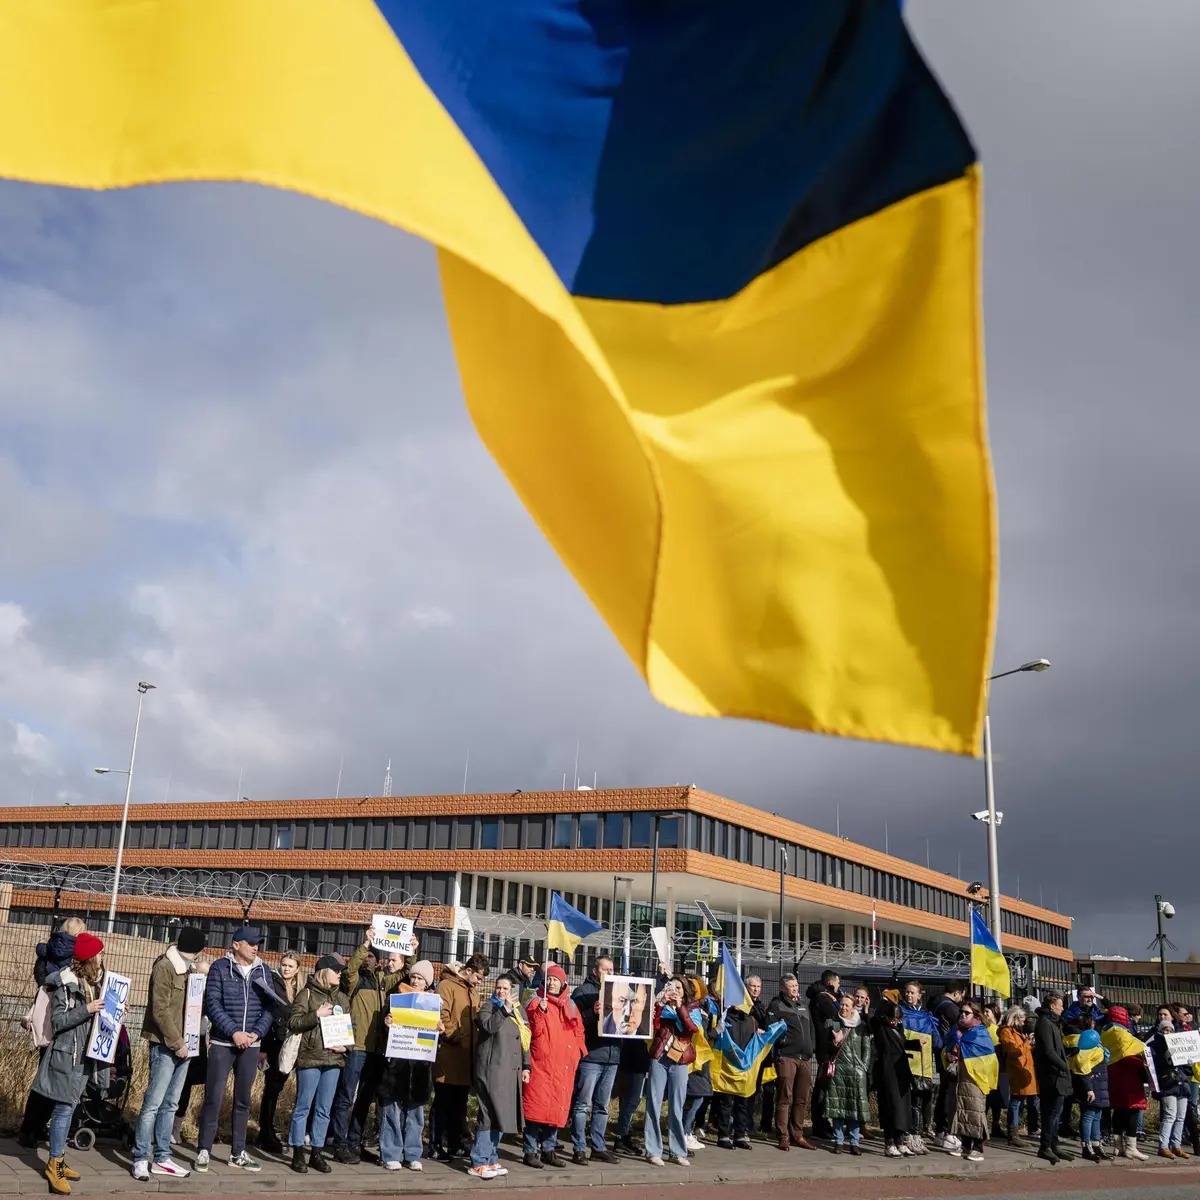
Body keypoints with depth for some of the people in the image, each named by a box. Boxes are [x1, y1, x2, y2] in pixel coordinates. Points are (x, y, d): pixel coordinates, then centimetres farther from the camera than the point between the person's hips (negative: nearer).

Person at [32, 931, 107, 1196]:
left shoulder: (92, 981, 11)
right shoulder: (64, 983, -14)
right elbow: (56, 1021, -16)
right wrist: (86, 1010, -23)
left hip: (84, 1054, 8)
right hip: (66, 1055, -8)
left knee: (69, 1108, 12)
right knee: (63, 1109, -6)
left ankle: (59, 1161, 19)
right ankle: (53, 1166, 2)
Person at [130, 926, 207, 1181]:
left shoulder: (187, 968, 15)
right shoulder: (164, 967, -11)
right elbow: (160, 1010, -16)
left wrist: (188, 1041, 6)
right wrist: (177, 1043, -14)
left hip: (184, 1045, 8)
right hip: (166, 1046, -8)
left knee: (170, 1105, 11)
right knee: (153, 1104, -4)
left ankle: (162, 1158, 17)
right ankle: (141, 1159, 4)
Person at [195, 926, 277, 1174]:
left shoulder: (263, 971, 7)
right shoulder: (220, 968, -4)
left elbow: (270, 1007, 6)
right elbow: (212, 1004, -10)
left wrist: (256, 1033, -9)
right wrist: (234, 1032, -16)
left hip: (251, 1045, 4)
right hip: (223, 1043, -4)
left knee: (243, 1099, 9)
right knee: (214, 1098, -3)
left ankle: (238, 1153, 17)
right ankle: (204, 1151, 8)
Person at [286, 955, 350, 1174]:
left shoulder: (343, 998, 14)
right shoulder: (308, 994, 0)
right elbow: (292, 1022, -8)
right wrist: (317, 1015, -15)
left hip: (333, 1059, 5)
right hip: (310, 1058, -5)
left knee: (324, 1109, 8)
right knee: (303, 1106, 1)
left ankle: (317, 1152, 16)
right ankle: (298, 1153, 9)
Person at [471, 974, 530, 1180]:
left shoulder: (518, 1011, 16)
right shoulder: (488, 1008, -1)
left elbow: (524, 1040, 20)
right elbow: (488, 1026, -23)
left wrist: (525, 1066, 15)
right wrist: (504, 1009, -20)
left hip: (510, 1070, 6)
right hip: (491, 1069, -6)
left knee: (501, 1115, 7)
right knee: (490, 1114, -11)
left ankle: (491, 1159, 15)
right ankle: (478, 1163, -5)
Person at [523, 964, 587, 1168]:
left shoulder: (570, 1005, 14)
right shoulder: (537, 1002, -1)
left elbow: (579, 1031, 20)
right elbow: (534, 1031, -11)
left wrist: (577, 1052, 9)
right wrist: (540, 1011, -23)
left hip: (563, 1065, 5)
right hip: (541, 1063, -5)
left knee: (558, 1107, 7)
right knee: (537, 1106, -7)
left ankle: (549, 1149, 17)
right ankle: (531, 1151, -1)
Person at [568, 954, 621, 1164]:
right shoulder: (583, 991, -1)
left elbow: (628, 1019, 21)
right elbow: (575, 1020, -11)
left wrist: (631, 1019, 0)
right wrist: (593, 1012, -25)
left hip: (612, 1056, 6)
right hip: (590, 1056, -6)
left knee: (602, 1106, 13)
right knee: (582, 1104, -1)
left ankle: (599, 1147, 20)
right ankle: (579, 1149, 4)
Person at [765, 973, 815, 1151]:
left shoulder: (803, 1008, 23)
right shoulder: (776, 1006, 2)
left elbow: (812, 1031, 26)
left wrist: (812, 1048, 13)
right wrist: (781, 1039, -16)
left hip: (805, 1058, 6)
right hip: (786, 1057, -6)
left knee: (802, 1099, 8)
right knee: (785, 1098, -6)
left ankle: (797, 1135, 17)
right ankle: (784, 1136, -2)